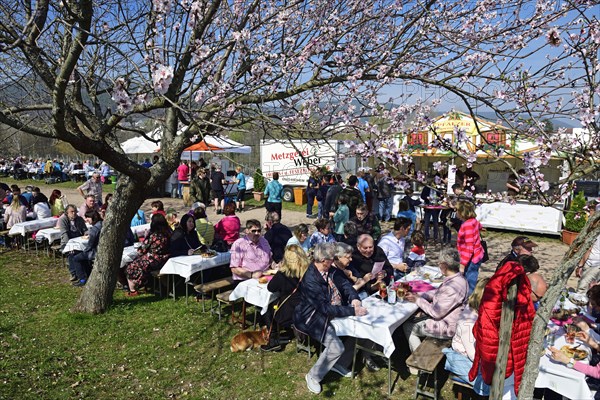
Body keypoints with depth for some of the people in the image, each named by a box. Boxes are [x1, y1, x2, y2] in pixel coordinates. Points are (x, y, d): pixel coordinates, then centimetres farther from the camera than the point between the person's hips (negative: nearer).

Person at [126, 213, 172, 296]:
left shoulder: (153, 235, -22)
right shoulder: (168, 233, -3)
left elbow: (143, 249, -9)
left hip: (153, 261, -7)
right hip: (164, 261, 7)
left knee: (131, 266, 16)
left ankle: (133, 290, 26)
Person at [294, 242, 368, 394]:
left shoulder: (331, 271, -3)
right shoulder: (310, 279, -29)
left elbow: (345, 284, 1)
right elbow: (325, 308, -30)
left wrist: (354, 299, -20)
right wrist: (353, 311, -29)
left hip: (333, 312, 8)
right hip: (314, 318, -8)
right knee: (337, 347, -22)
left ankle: (339, 363, 19)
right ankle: (313, 376, 4)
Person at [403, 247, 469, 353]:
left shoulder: (453, 288, -34)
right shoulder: (457, 278, -2)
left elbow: (436, 313, -27)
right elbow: (437, 292, 10)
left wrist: (417, 300, -14)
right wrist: (418, 295, -2)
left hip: (446, 328, -9)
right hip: (444, 317, 9)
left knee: (407, 326, 4)